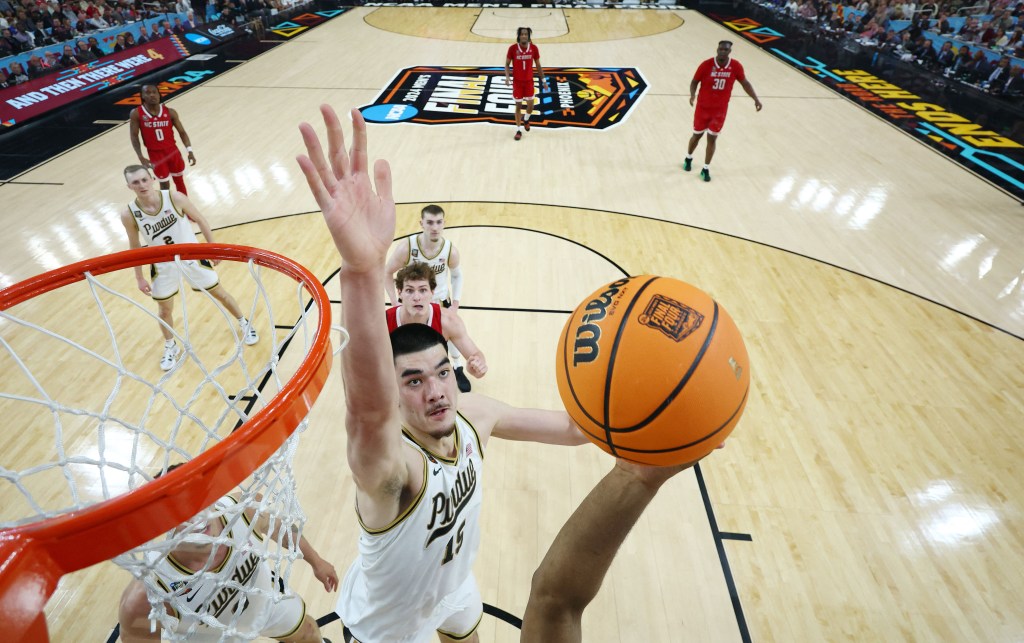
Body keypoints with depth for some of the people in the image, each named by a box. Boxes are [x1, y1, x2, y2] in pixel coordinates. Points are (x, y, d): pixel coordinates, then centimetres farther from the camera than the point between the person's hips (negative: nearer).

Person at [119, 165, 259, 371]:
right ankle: (170, 347, 37)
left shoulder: (174, 197, -21)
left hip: (192, 256, -1)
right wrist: (139, 277, 2)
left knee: (219, 293, 11)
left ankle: (244, 324, 35)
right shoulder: (128, 215, -17)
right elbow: (135, 247, -2)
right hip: (163, 265, 1)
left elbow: (200, 220, -6)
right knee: (165, 310, 13)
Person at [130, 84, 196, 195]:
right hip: (155, 154, -2)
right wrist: (141, 157, -14)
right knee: (164, 185, 7)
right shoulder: (136, 114, -11)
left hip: (172, 151, 2)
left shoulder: (170, 112, -8)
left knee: (179, 181, 15)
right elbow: (134, 136, -6)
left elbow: (182, 132, -3)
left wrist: (189, 151, -15)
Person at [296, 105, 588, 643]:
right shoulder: (391, 467, -42)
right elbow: (369, 408, -66)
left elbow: (573, 427, -18)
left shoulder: (473, 414, -25)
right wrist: (362, 268, -84)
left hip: (455, 591, 4)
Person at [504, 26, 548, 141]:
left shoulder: (534, 48, -6)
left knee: (530, 105, 2)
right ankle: (518, 130, 16)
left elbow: (538, 65, 4)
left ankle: (526, 119, 36)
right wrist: (507, 77, -19)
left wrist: (543, 80, 4)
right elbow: (507, 64, -2)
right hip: (517, 81, -1)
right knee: (518, 106, 4)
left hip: (529, 81, 1)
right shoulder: (513, 48, -11)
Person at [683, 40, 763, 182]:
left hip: (720, 110, 1)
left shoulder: (736, 66, -10)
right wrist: (692, 95, -26)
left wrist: (756, 99, -3)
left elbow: (745, 83, 4)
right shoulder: (706, 65, -16)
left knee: (712, 138, 2)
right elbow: (695, 81, -5)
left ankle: (706, 169, 13)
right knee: (697, 135, 12)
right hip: (703, 107, -1)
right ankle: (688, 158, 41)